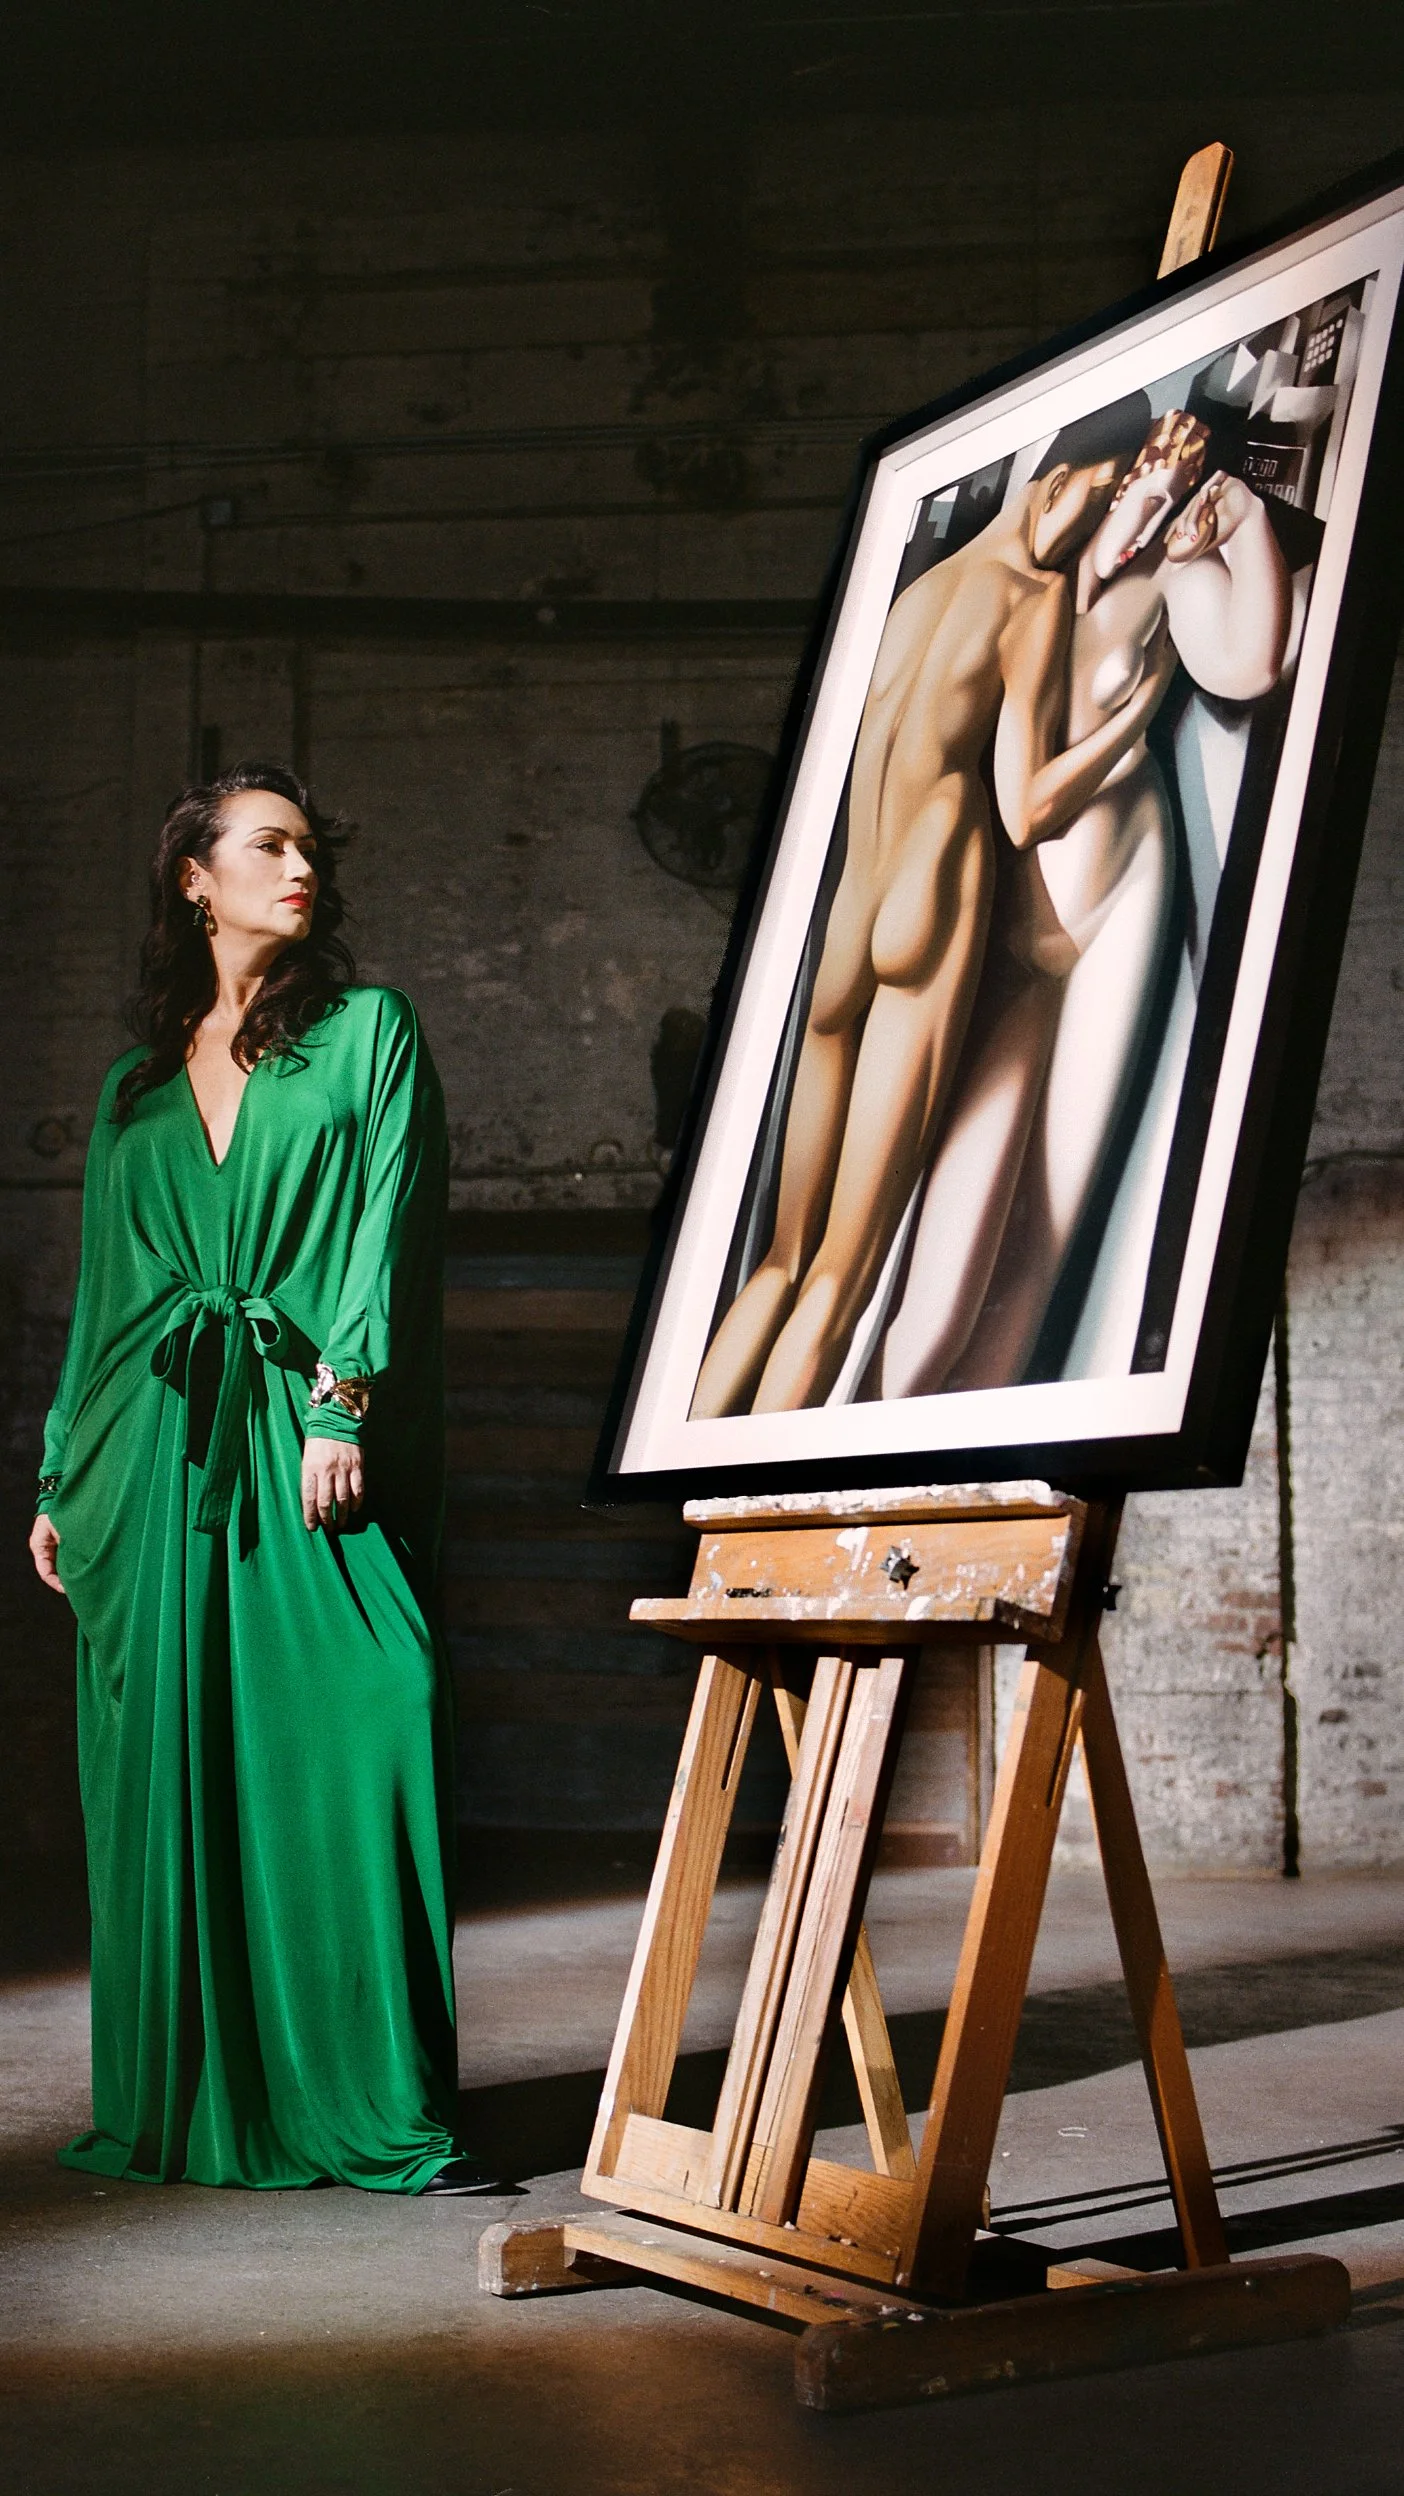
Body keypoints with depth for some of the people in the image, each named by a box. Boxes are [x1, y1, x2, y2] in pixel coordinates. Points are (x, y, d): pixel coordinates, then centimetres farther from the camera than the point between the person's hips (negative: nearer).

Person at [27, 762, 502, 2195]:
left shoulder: (367, 1033, 8)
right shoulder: (138, 1085, 18)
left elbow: (386, 1226, -3)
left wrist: (342, 1401, -15)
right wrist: (62, 1476, 16)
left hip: (307, 1440, -3)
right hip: (158, 1458, 3)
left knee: (348, 1747, -11)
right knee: (167, 1776, 2)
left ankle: (375, 2106, -6)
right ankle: (182, 2105, 11)